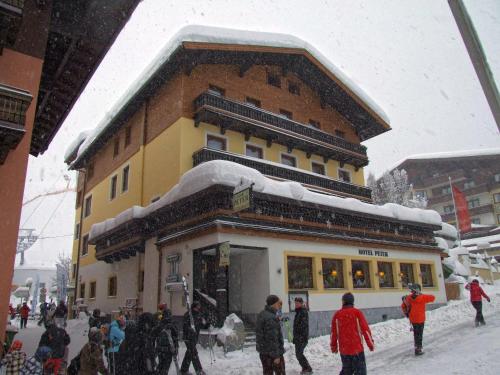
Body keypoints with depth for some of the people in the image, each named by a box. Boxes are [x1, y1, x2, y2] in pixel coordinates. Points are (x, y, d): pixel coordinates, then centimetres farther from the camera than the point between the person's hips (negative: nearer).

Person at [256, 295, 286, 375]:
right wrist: (276, 355, -20)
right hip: (272, 352, -8)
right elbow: (272, 338, -24)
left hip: (263, 351, 8)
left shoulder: (261, 314, 7)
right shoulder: (271, 318, -22)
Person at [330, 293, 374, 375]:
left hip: (343, 349, 3)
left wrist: (333, 347, 17)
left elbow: (334, 333, 5)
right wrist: (371, 344, 6)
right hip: (357, 348, -3)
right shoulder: (357, 312, -7)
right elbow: (365, 329, -6)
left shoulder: (337, 315, 0)